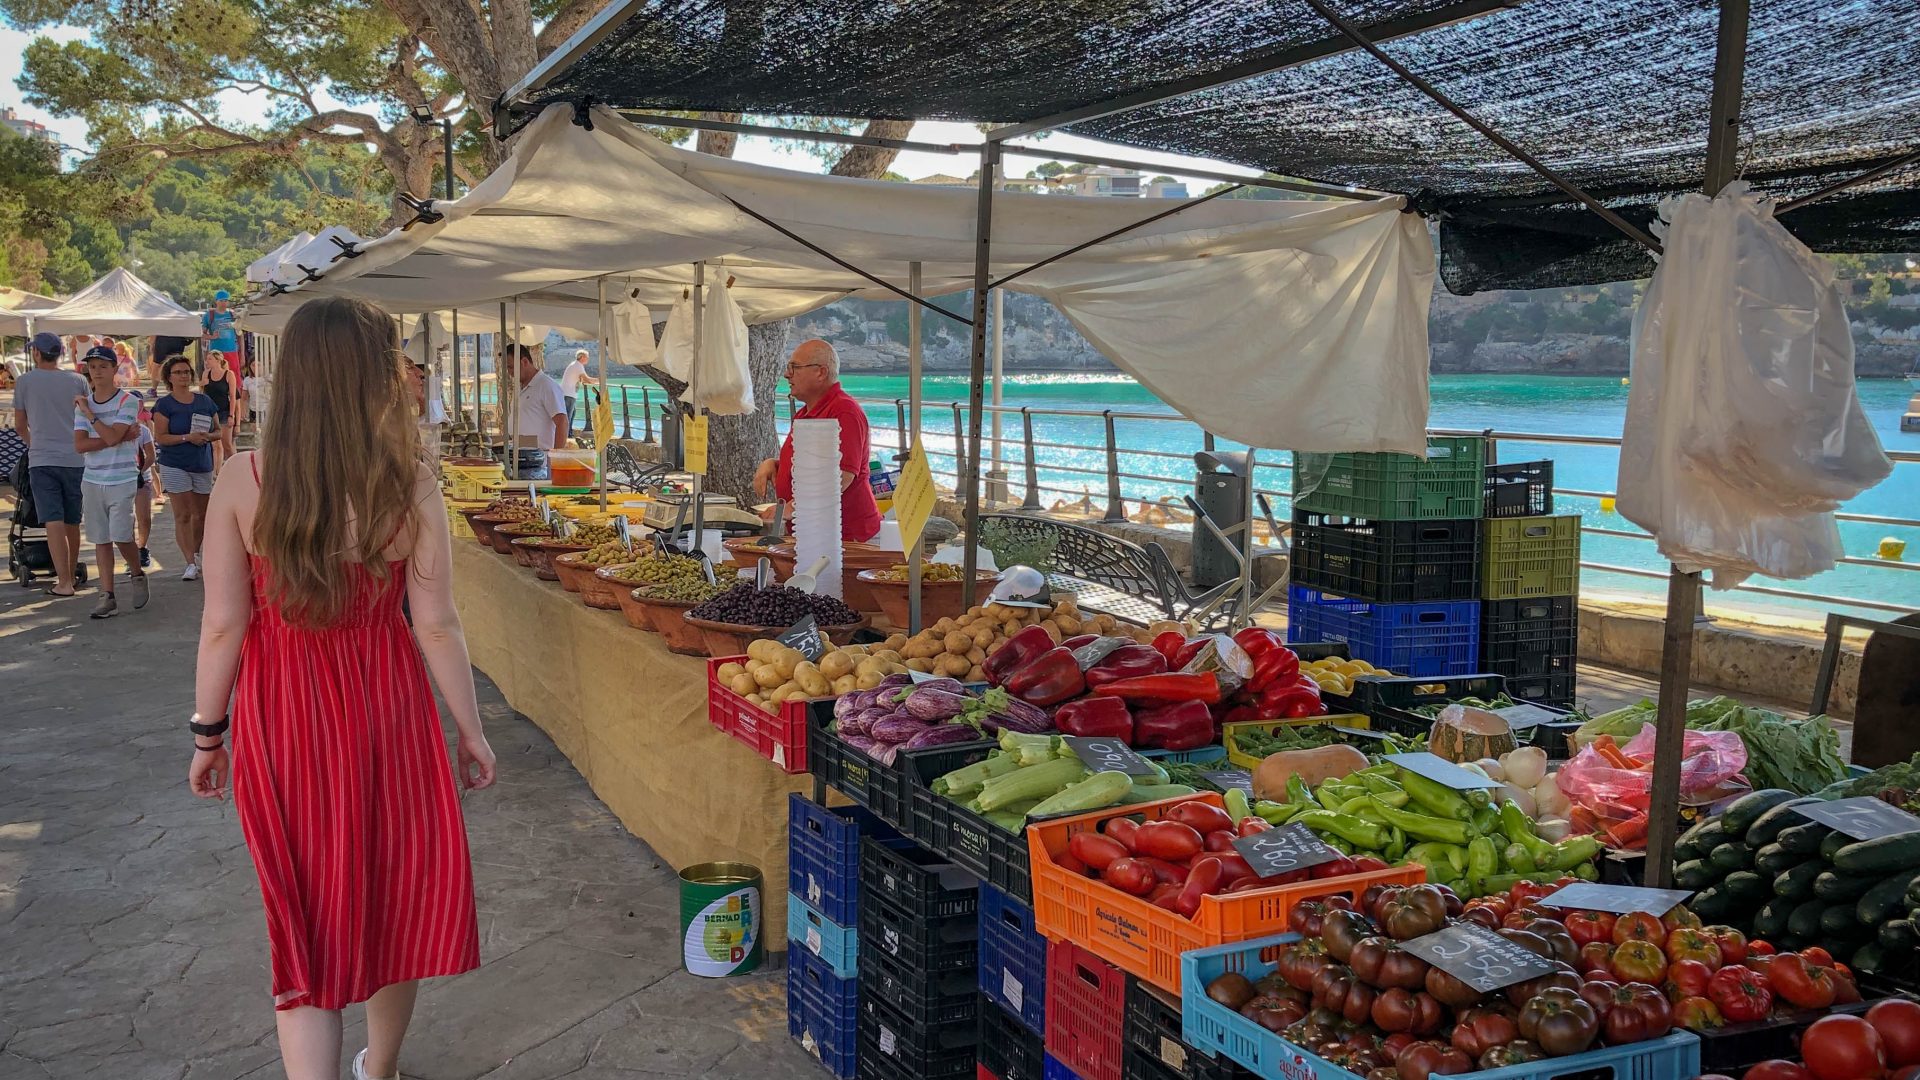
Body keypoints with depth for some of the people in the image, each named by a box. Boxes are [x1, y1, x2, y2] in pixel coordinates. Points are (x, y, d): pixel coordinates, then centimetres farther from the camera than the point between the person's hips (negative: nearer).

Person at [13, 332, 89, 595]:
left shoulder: (25, 381, 0)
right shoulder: (77, 381, 4)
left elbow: (20, 425, 10)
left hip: (42, 461, -2)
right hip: (75, 459, 3)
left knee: (54, 523, -7)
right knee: (72, 523, 12)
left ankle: (64, 583, -12)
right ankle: (71, 576, 23)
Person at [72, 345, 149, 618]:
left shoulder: (128, 401, -4)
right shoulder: (83, 404, 9)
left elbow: (111, 436, -17)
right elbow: (80, 445, -3)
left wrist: (89, 413, -9)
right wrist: (119, 438, -12)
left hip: (122, 480, -4)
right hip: (92, 480, 4)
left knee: (121, 536, -10)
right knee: (101, 540, 5)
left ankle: (137, 574, 20)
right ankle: (107, 597, 8)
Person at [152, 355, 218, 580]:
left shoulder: (204, 401, 10)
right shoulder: (164, 404, -2)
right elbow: (160, 437, -9)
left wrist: (207, 436, -9)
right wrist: (188, 437, -21)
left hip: (203, 466, 4)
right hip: (175, 466, -4)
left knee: (201, 514, 9)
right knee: (183, 515, -8)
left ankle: (196, 554, 27)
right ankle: (190, 564, -9)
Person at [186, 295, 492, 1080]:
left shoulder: (243, 479, -10)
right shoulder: (409, 484, -12)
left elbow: (223, 623, -7)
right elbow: (436, 625, -9)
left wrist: (207, 734, 6)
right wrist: (471, 729, 3)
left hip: (280, 718, 0)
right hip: (385, 706, 0)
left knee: (305, 920, 11)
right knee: (394, 896, 20)